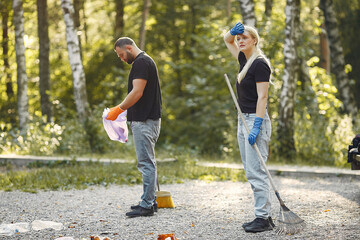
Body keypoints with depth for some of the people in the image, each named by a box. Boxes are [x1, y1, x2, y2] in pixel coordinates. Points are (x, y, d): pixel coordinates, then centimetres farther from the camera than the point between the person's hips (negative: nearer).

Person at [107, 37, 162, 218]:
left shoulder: (141, 62, -13)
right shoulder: (145, 61, 20)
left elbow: (137, 92, -22)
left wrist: (118, 109, -16)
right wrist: (124, 110, 21)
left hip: (144, 121, -11)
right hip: (146, 119, 11)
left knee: (146, 162, -9)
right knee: (147, 162, 14)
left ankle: (147, 205, -9)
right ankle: (150, 201, 19)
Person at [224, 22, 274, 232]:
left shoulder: (260, 64, -13)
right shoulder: (244, 60, 14)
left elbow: (262, 97, -18)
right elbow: (227, 41, 29)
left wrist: (256, 127, -24)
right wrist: (232, 32, 5)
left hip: (256, 120, -10)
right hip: (243, 120, 10)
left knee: (256, 171, -12)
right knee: (251, 172, 9)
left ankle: (264, 218, -10)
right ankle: (265, 215, 12)